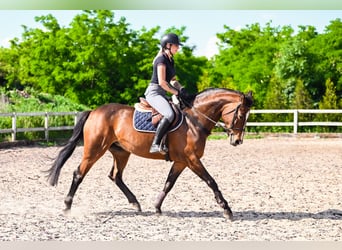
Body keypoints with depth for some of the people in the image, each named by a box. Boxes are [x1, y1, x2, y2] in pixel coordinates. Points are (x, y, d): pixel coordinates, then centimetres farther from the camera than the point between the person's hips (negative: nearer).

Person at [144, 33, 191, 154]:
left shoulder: (170, 60, 16)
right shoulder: (162, 59, -13)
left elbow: (172, 79, 24)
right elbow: (162, 82, -19)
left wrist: (181, 89, 5)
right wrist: (177, 93, -12)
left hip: (161, 94, 10)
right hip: (154, 92, -10)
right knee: (169, 114, -31)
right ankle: (155, 145, -31)